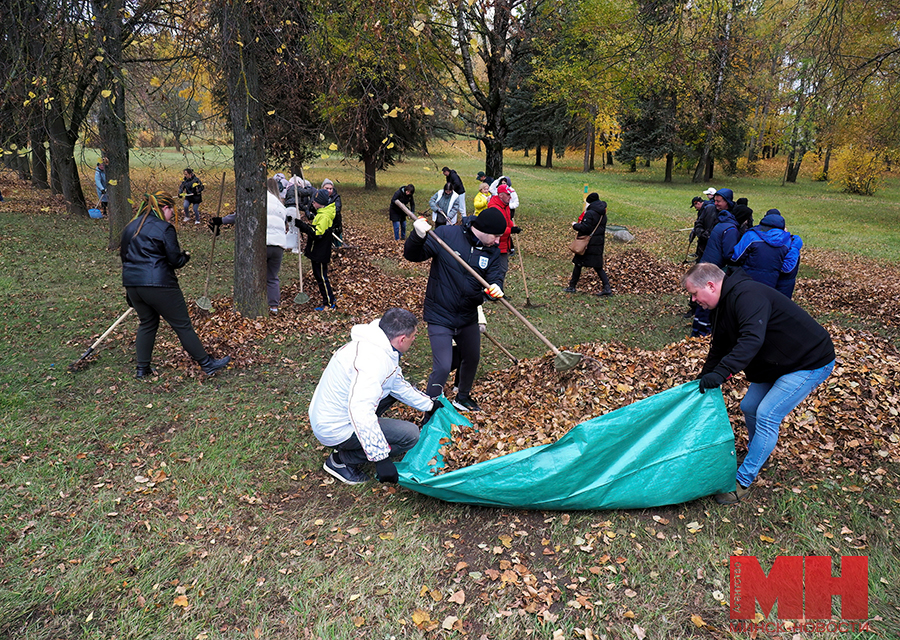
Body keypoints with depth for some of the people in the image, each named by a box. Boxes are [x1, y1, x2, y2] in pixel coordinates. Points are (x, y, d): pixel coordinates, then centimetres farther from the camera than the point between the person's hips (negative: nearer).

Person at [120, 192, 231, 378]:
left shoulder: (130, 227, 14)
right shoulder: (164, 228, -10)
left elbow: (124, 256, 20)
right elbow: (176, 261, -11)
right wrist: (186, 256, 13)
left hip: (132, 284, 7)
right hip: (159, 285, -7)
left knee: (147, 323, 21)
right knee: (182, 325, 0)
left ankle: (142, 369, 23)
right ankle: (206, 364, 8)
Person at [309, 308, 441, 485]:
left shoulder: (374, 345, 3)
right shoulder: (372, 359, -30)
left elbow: (399, 385, 18)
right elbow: (360, 411, -38)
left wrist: (429, 404, 27)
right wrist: (381, 458, -34)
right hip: (335, 429, -10)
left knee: (392, 385, 20)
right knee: (411, 435, -14)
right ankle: (342, 460, -3)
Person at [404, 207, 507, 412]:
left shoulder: (492, 250, -2)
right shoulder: (446, 234, -16)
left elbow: (495, 277, -7)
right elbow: (413, 255, -15)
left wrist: (495, 288, -32)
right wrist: (418, 237, -37)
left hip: (468, 316, 6)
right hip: (440, 316, -6)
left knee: (472, 358, 24)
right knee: (443, 368, -13)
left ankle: (463, 398, 51)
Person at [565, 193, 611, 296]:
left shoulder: (589, 213, -16)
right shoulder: (603, 214, 11)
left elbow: (585, 228, -21)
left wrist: (575, 225, -3)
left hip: (589, 244, -7)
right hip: (599, 243, 7)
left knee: (578, 264, 6)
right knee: (598, 267, 11)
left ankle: (572, 286, 13)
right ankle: (607, 287, 2)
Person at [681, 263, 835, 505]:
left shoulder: (748, 295, -28)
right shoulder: (724, 305, 5)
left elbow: (752, 339, -42)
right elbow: (718, 349, 13)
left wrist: (720, 373, -48)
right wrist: (701, 382, 9)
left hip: (811, 363, -10)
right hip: (779, 363, 10)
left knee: (767, 416, -14)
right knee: (749, 407, 12)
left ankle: (742, 482, -5)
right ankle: (758, 454, 37)